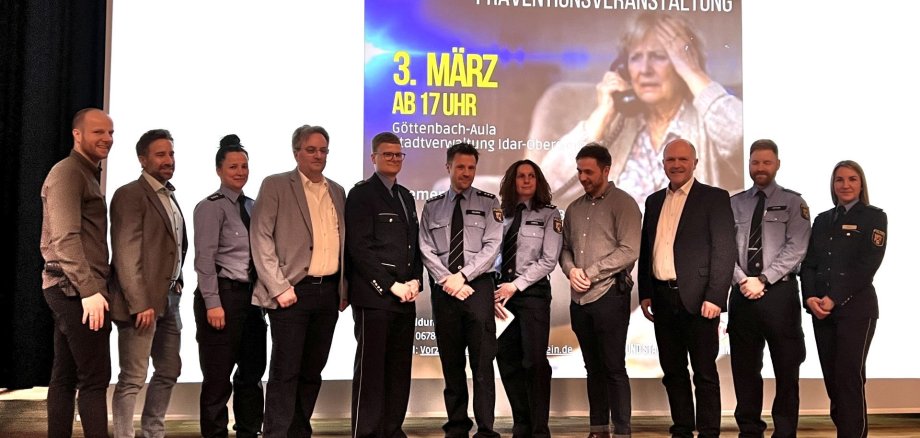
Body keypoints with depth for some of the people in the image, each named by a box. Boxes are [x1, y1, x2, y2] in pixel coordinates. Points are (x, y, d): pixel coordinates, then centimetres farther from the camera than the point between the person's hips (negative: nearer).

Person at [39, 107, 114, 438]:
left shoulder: (87, 174, 20)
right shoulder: (67, 173, -10)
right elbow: (65, 237, -20)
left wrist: (93, 286, 13)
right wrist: (89, 289, -26)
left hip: (73, 290, 10)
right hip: (76, 289, -10)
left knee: (65, 376, 11)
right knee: (95, 378, -9)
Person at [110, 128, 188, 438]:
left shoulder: (169, 195, 16)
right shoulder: (130, 195, -9)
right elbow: (126, 255, -15)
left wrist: (177, 284, 10)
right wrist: (140, 304, -19)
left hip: (169, 298, 9)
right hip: (142, 301, -9)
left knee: (169, 371, 15)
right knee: (133, 378, -3)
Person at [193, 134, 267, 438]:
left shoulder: (252, 206, 14)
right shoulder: (211, 207, -7)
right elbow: (205, 258, -13)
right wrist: (213, 303, -19)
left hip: (251, 295, 7)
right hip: (224, 294, -7)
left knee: (253, 373, 12)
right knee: (218, 377, 1)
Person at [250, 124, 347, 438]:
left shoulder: (337, 191, 15)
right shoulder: (276, 186, -2)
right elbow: (260, 238, -8)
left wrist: (344, 288, 12)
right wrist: (279, 288, -14)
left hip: (329, 291, 6)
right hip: (293, 291, -5)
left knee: (312, 370, 12)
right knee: (285, 371, -4)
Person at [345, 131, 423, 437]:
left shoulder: (406, 196, 19)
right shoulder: (361, 193, -3)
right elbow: (359, 248, -12)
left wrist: (415, 281, 3)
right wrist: (391, 285, -14)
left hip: (405, 297, 7)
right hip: (374, 296, -7)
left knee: (400, 369, 8)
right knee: (370, 369, -3)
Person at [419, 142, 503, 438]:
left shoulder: (488, 203, 6)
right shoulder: (432, 207, 12)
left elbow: (492, 245, -4)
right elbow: (426, 250, 3)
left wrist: (462, 276, -12)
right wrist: (448, 280, -10)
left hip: (479, 285, -2)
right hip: (443, 289, 3)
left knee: (482, 362, -5)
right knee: (451, 362, 8)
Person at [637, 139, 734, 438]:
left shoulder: (714, 198, -2)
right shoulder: (654, 201, 15)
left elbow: (724, 251, -8)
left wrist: (714, 298, -15)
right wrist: (645, 294, 10)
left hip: (696, 299, -5)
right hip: (662, 298, 5)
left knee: (705, 373, 1)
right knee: (673, 371, 11)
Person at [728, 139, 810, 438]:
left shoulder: (793, 202, 2)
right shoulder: (734, 204, 10)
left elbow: (795, 249, -7)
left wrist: (762, 279, -15)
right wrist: (743, 280, -11)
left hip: (779, 292, -3)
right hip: (741, 293, 3)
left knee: (786, 369, 4)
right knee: (745, 368, 9)